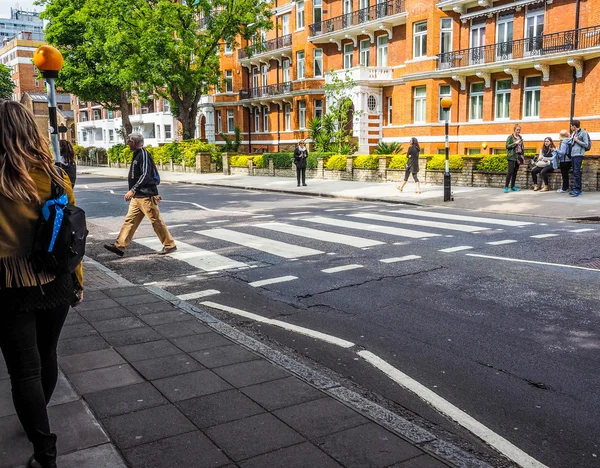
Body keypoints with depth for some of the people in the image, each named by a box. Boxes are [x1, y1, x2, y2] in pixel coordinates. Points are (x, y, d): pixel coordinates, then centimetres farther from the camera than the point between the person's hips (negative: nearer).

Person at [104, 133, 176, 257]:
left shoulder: (143, 154, -13)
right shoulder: (137, 155, 18)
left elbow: (145, 176, -23)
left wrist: (133, 190, -28)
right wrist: (154, 193, 24)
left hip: (146, 196, -10)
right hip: (137, 196, 10)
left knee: (156, 221, -3)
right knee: (130, 220, 6)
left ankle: (170, 245, 6)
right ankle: (120, 245, 6)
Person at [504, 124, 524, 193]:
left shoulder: (520, 137, 15)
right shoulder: (510, 137, -1)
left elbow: (522, 148, 20)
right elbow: (507, 146, -8)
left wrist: (523, 157, 15)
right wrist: (515, 143, -17)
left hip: (518, 156, 6)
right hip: (512, 157, -6)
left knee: (515, 172, 6)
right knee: (510, 171, -13)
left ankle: (512, 186, 13)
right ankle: (506, 187, -13)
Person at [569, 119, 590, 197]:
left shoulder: (583, 133, -4)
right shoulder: (573, 133, 18)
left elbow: (586, 145, -8)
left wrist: (577, 140, -9)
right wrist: (570, 137, 17)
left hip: (579, 155, -8)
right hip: (573, 155, 8)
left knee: (576, 172, -13)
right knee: (575, 172, 9)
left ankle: (577, 190, -13)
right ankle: (577, 189, 13)